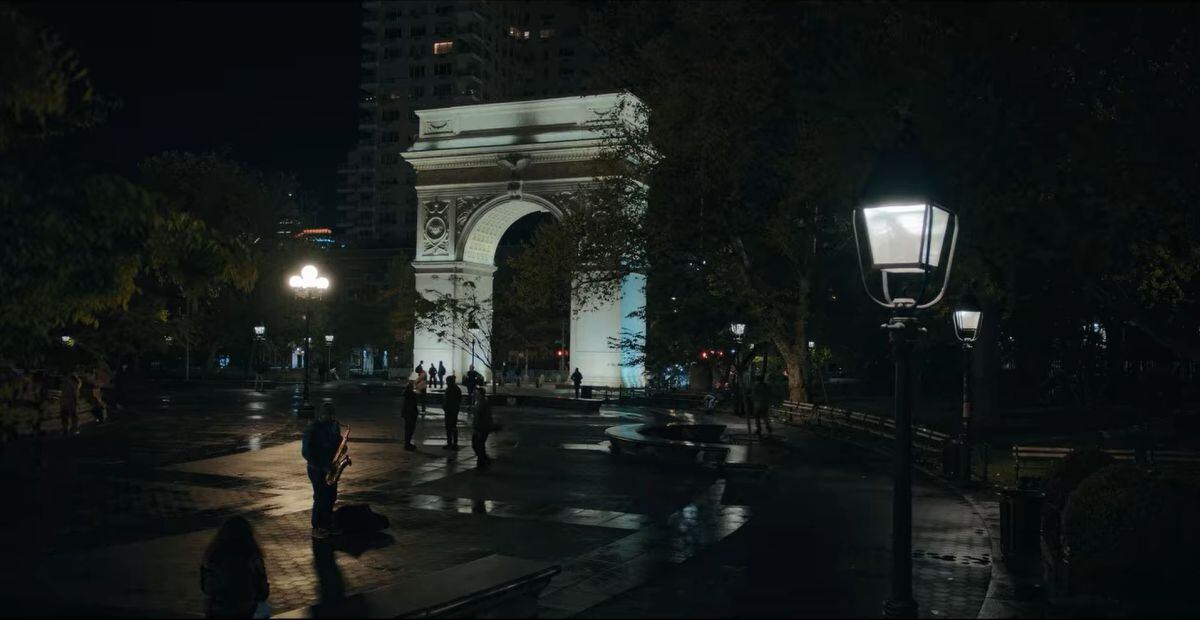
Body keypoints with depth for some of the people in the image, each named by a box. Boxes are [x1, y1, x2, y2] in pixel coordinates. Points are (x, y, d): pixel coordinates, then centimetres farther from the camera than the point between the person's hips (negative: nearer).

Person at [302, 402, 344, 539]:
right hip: (317, 469, -6)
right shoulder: (312, 429, -17)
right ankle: (316, 529, 12)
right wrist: (322, 467, -21)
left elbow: (338, 441, 17)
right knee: (320, 498, -2)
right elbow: (306, 452, -19)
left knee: (331, 497, 10)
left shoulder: (334, 426, 3)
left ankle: (326, 524, 25)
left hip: (330, 468, 6)